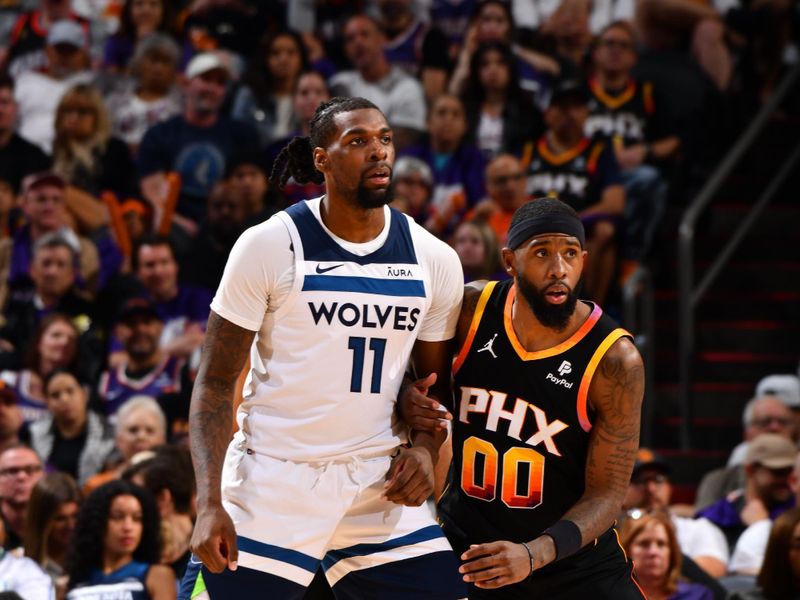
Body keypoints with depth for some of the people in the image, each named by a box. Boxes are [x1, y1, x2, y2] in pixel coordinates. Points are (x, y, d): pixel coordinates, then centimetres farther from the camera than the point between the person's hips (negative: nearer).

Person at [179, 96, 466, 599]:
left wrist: (425, 448, -6)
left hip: (379, 483, 4)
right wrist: (210, 503, -15)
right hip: (272, 482, -3)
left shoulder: (435, 260, 4)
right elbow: (216, 384, -5)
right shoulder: (269, 246, -7)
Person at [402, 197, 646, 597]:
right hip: (466, 548, 2)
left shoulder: (615, 361, -18)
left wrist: (534, 554, -32)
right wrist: (409, 401, -14)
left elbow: (606, 493, -17)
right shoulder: (471, 310, -9)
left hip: (573, 561, -2)